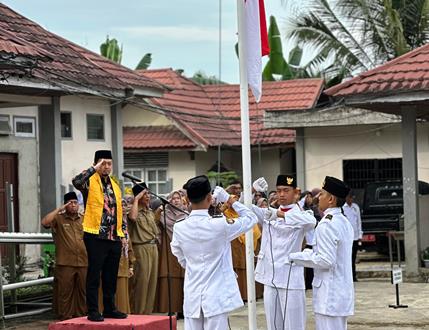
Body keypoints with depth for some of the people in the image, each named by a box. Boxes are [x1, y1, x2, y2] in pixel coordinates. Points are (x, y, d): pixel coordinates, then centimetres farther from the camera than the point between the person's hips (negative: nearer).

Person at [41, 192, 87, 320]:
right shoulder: (58, 218, 4)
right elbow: (45, 222, -15)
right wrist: (59, 209, -12)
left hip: (83, 263, 3)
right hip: (65, 264, -3)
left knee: (82, 292, 6)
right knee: (65, 292, -2)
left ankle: (81, 317, 14)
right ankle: (65, 319, 3)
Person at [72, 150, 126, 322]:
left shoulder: (115, 185, 16)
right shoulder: (90, 182, -4)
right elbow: (76, 182, -28)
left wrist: (123, 235, 14)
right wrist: (94, 169, -24)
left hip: (114, 238, 6)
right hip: (96, 236, -6)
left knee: (111, 276, 11)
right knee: (94, 275, -4)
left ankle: (110, 308, 19)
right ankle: (93, 311, -1)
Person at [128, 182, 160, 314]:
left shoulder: (150, 212, 18)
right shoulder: (135, 210, -6)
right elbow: (133, 217, -31)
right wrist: (136, 199, -19)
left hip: (153, 247, 7)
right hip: (141, 248, -7)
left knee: (152, 280, 7)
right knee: (141, 280, -8)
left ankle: (148, 311, 14)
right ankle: (138, 312, -3)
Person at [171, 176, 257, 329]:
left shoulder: (179, 228, -2)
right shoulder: (220, 225, -14)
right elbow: (251, 219, 2)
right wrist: (232, 201, 12)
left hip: (192, 298, 4)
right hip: (216, 296, -4)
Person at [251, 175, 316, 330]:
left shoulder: (300, 215, -3)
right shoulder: (269, 213, 11)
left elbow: (311, 221, -26)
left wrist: (282, 215, -34)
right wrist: (252, 190, -14)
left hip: (290, 279, -5)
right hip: (270, 278, 5)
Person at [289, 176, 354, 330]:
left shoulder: (327, 225, -17)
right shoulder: (344, 222, 12)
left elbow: (326, 261, -21)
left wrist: (295, 257, -13)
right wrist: (309, 252, 13)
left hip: (329, 294, -9)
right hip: (343, 292, 10)